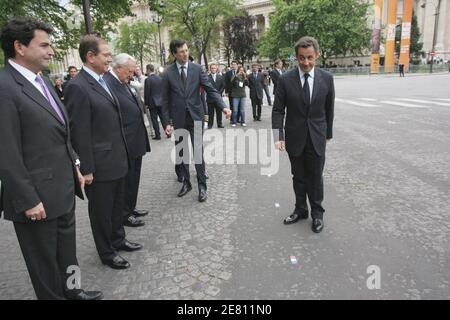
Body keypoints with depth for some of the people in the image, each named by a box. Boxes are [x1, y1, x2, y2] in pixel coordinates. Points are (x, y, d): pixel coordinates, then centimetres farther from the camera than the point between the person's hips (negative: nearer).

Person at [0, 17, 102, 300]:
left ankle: (70, 290, 42)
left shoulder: (42, 81, 9)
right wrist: (28, 200, -18)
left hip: (64, 188, 8)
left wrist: (75, 165, 13)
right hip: (38, 195, -8)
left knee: (67, 250, 23)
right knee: (44, 260, 14)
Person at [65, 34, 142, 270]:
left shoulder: (102, 82, 10)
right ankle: (106, 253, 28)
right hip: (99, 165, -8)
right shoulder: (78, 87, -17)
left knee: (117, 205, 22)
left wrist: (122, 155, 15)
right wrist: (86, 169, -17)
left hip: (117, 160, 8)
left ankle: (118, 239, 41)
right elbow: (80, 133, -18)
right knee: (101, 210, 10)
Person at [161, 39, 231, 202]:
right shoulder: (168, 73, -1)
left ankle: (202, 186, 9)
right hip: (178, 119, 1)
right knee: (182, 153, 10)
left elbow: (210, 89, -5)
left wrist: (223, 106, -20)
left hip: (195, 117, -1)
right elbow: (165, 100, 1)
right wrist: (166, 123, -4)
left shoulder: (197, 69, -1)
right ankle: (186, 183, 25)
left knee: (198, 152, -1)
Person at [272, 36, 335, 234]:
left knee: (316, 177, 9)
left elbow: (329, 109, 5)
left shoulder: (326, 78, -4)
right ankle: (300, 210, 31)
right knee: (298, 177, 14)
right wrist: (278, 136, -16)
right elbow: (278, 110, -7)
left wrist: (328, 133, 11)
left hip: (317, 138, 0)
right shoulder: (285, 80, -8)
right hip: (294, 138, 0)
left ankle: (317, 213, 27)